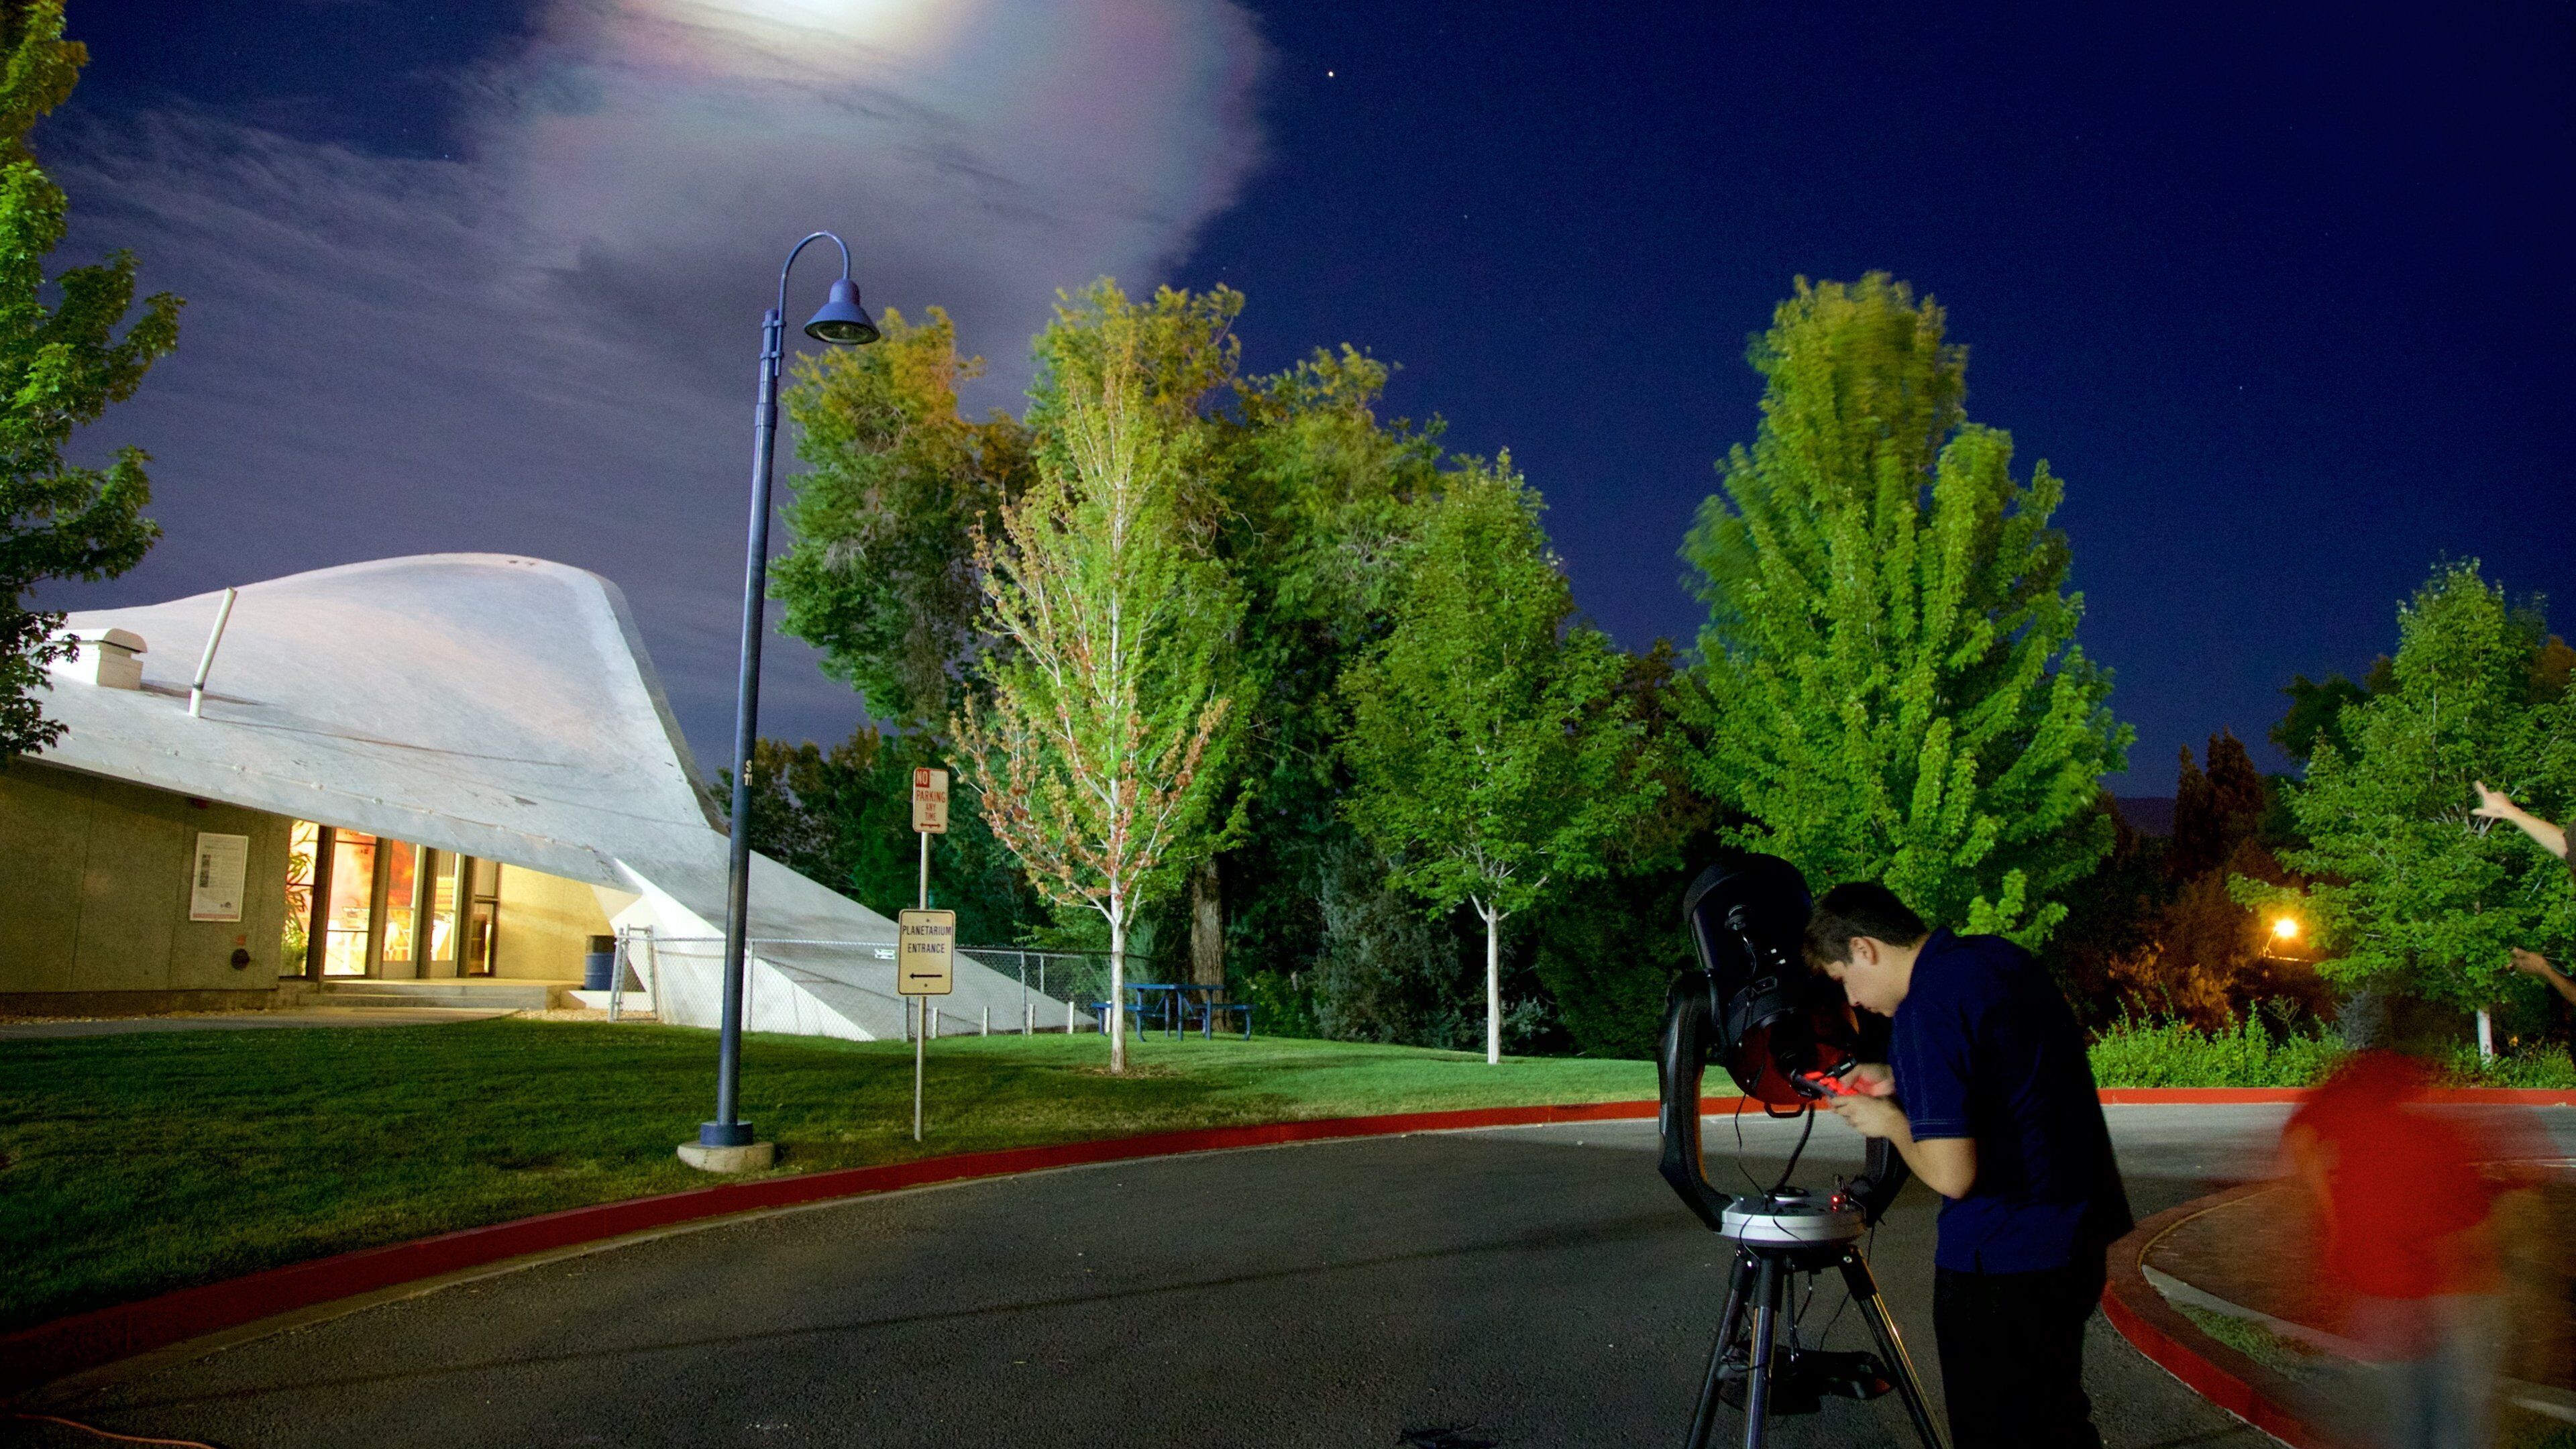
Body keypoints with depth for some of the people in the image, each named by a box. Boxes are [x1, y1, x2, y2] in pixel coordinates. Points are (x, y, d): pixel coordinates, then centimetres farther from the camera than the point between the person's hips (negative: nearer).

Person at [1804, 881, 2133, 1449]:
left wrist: (1890, 1121, -7)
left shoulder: (1926, 1010, -22)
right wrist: (1899, 1082, 14)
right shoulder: (2000, 955, 5)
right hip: (2076, 1231, 9)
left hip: (2003, 1262, -9)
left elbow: (1951, 1175, -25)